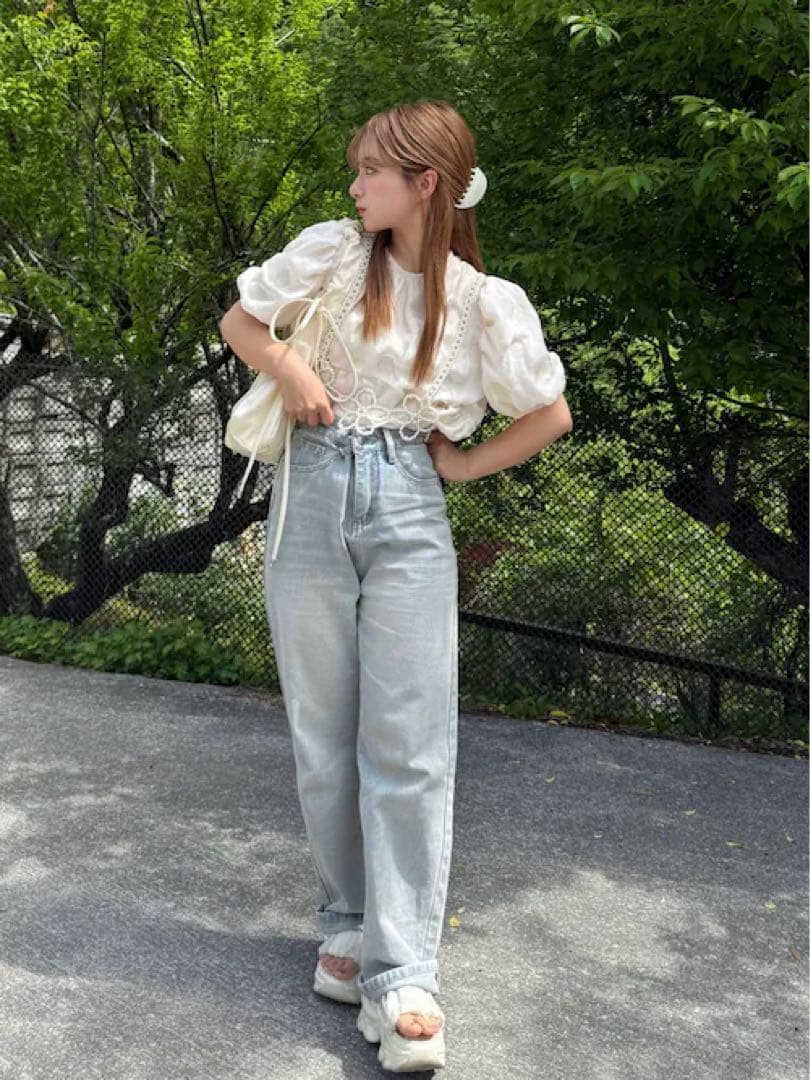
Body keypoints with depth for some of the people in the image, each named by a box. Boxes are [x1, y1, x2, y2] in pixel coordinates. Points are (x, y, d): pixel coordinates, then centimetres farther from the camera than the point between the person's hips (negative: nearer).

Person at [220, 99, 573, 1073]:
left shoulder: (488, 302, -1)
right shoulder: (332, 254, 3)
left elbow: (551, 415, 9)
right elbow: (239, 320, 14)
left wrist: (465, 463, 3)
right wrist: (288, 369, -4)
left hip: (409, 509, -2)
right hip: (313, 494, 2)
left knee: (409, 743, -6)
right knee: (322, 731, 6)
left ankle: (402, 979, -3)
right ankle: (348, 926, 21)